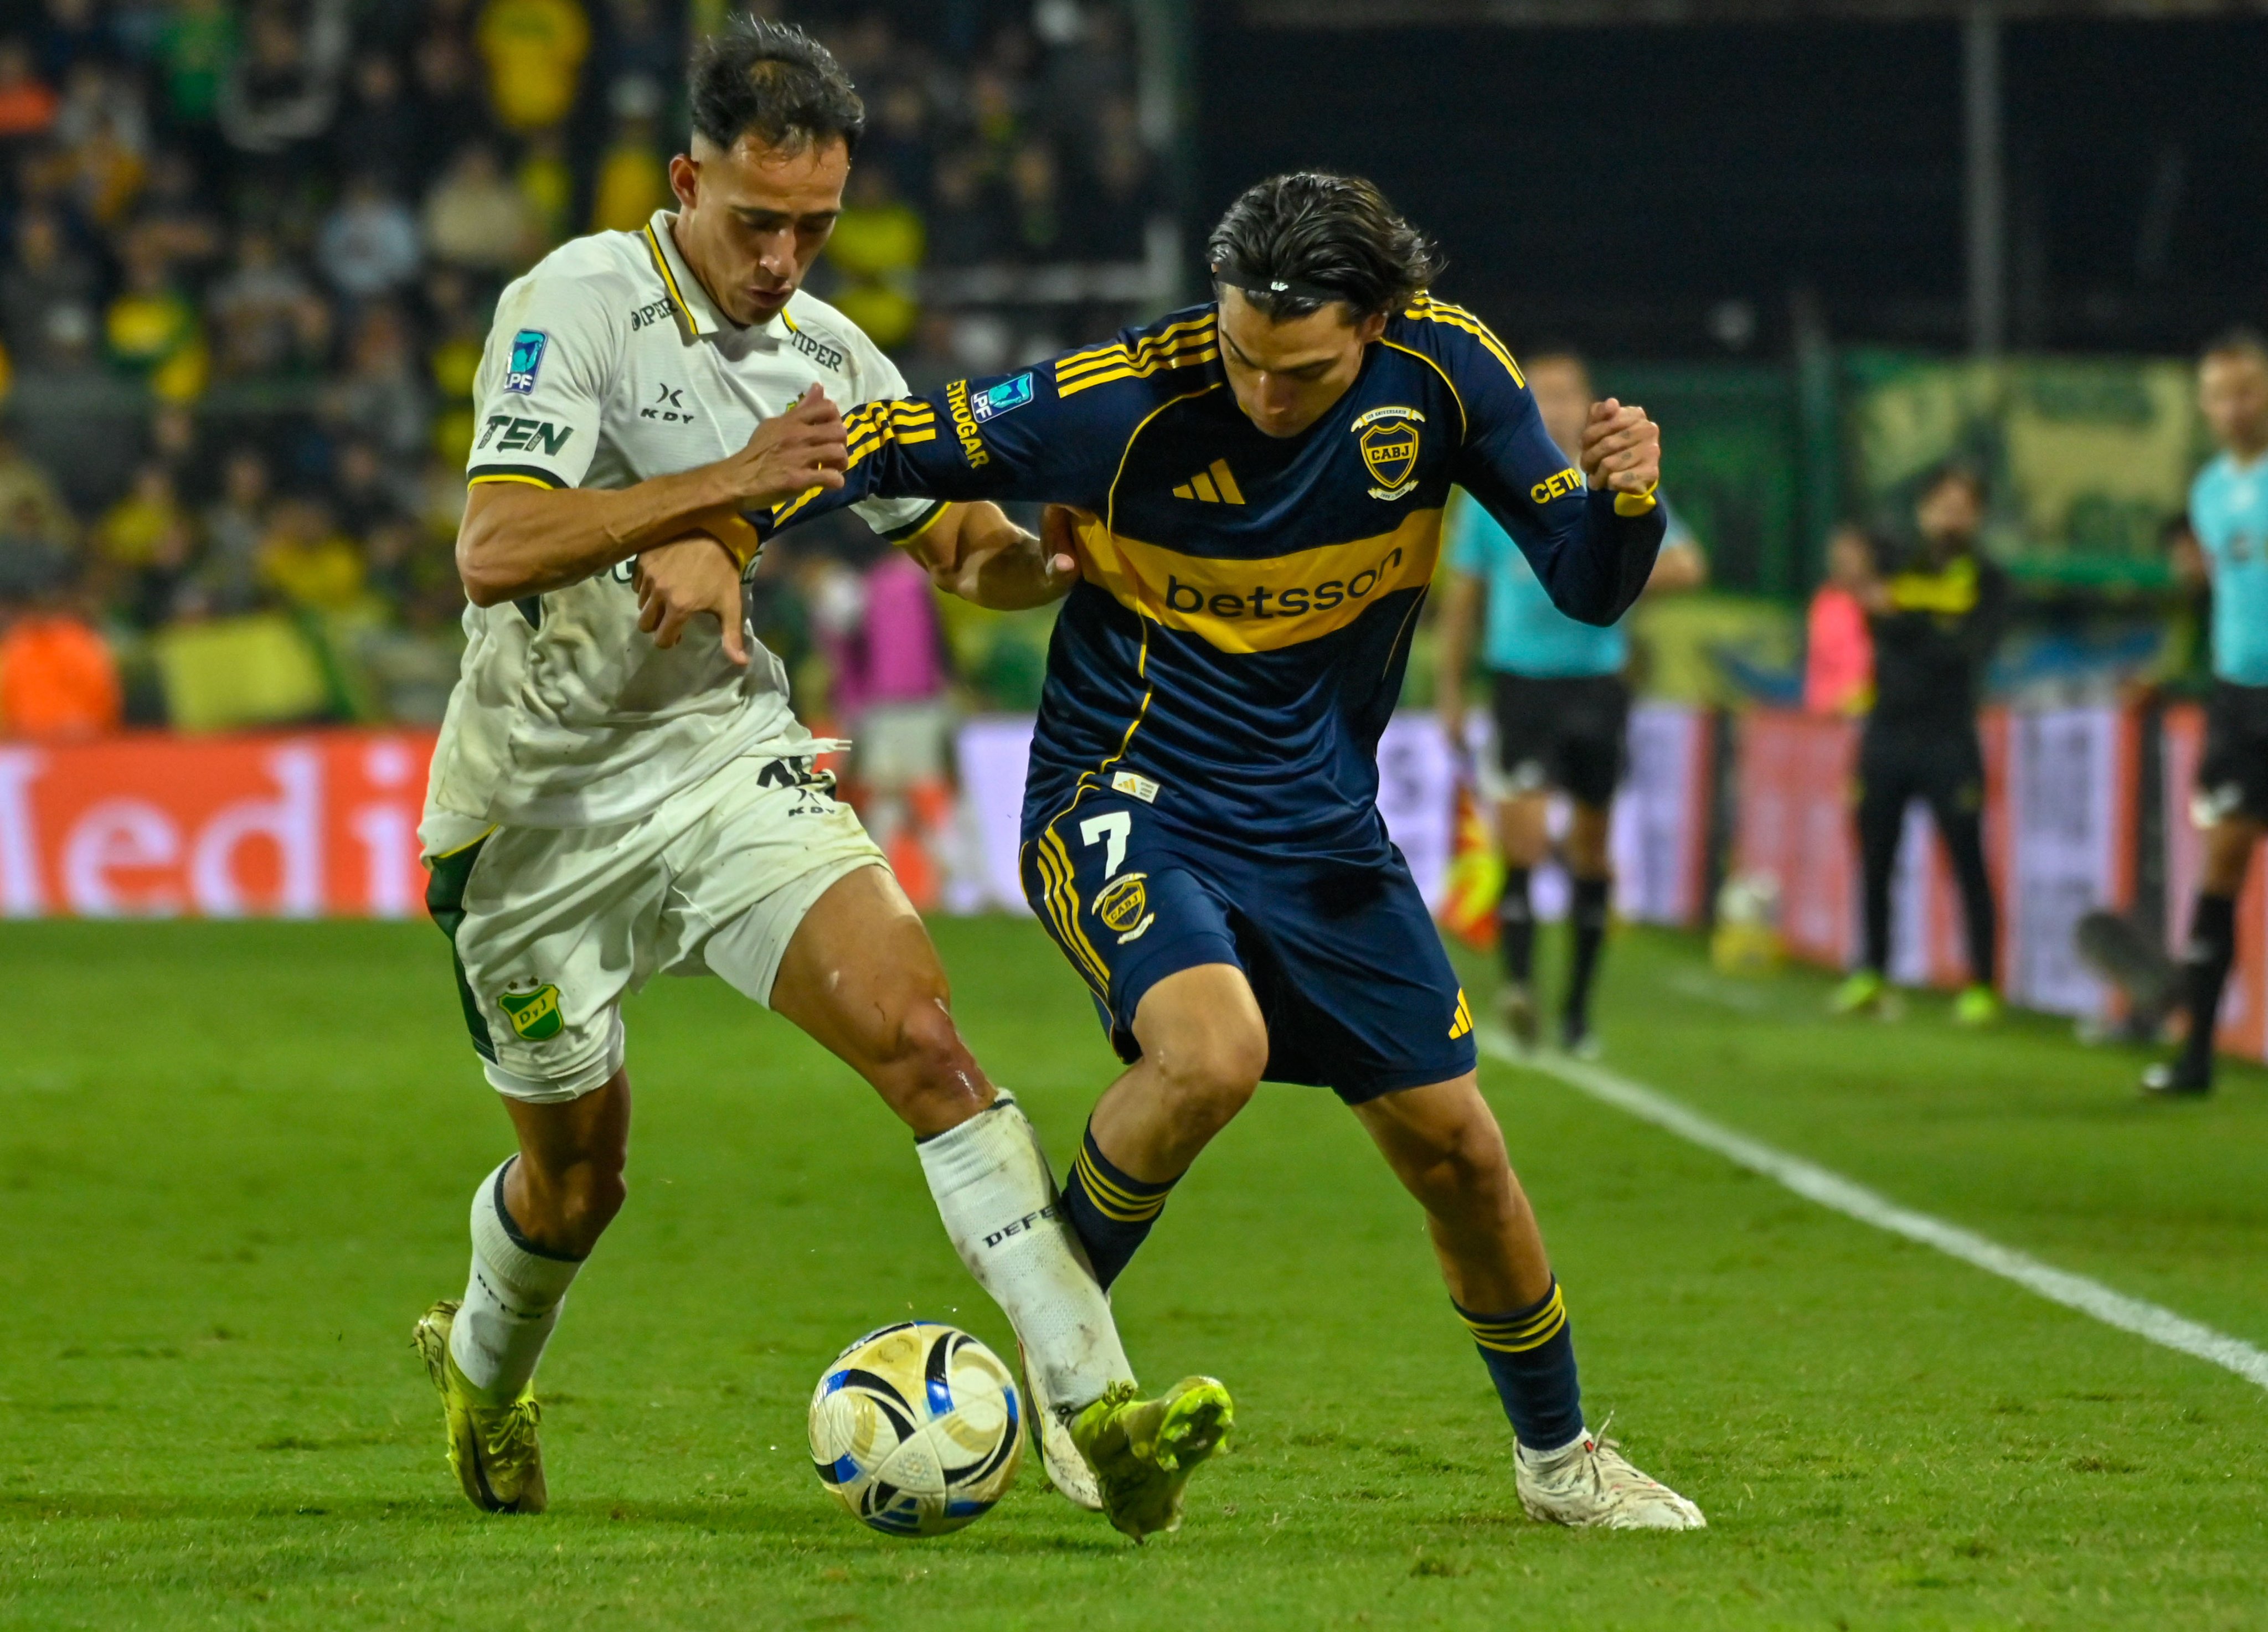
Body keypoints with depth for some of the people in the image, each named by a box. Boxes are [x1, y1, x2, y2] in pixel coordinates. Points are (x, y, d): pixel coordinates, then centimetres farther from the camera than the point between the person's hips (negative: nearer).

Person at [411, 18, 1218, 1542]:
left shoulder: (828, 358, 3)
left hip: (727, 756, 3)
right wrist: (724, 485, -33)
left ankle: (1090, 1404, -28)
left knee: (917, 1024, -21)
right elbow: (493, 553, -26)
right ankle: (482, 1365, 47)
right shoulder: (579, 302, -15)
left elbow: (966, 536, 13)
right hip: (543, 800, -3)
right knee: (577, 1173, 11)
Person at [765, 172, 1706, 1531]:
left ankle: (1558, 1455, 29)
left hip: (1323, 820, 4)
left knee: (1454, 1147, 6)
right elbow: (893, 447, -10)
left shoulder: (1444, 370, -12)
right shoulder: (1128, 398, -21)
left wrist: (1624, 500, -27)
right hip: (1126, 796, -4)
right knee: (1213, 1051, -32)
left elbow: (1588, 588, -6)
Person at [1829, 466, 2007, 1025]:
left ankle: (1983, 987, -4)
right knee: (1874, 862, 6)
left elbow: (1972, 649, -12)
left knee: (1968, 864, -6)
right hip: (1886, 735, 3)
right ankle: (1871, 978, 16)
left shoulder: (1986, 581, 2)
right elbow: (1878, 633, -5)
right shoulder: (1894, 567, 9)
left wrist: (1901, 620, -19)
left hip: (1948, 742, -3)